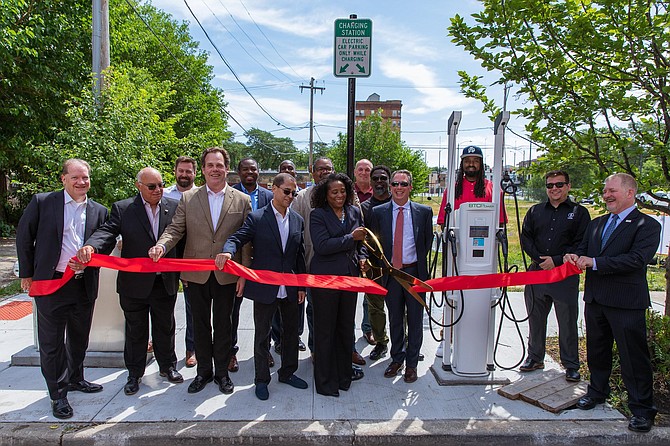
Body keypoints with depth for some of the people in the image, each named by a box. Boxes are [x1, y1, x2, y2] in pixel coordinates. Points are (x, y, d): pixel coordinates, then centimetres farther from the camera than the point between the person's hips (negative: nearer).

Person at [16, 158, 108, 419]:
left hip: (84, 286, 4)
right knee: (51, 342, 7)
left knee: (79, 338, 19)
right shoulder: (42, 202, -4)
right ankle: (57, 393, 21)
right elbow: (24, 236, 1)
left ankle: (74, 379, 40)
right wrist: (27, 273, 1)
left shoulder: (99, 211, 5)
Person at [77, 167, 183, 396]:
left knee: (165, 328, 16)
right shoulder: (122, 209, -4)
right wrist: (90, 246, -37)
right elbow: (107, 231, -15)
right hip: (134, 283, -1)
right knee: (135, 331, 14)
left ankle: (167, 366, 36)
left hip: (166, 282, 2)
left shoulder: (174, 207, 1)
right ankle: (134, 373, 31)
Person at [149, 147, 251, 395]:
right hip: (196, 274, 1)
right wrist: (162, 245, -23)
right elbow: (175, 229, -1)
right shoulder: (188, 198, 3)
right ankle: (204, 370, 31)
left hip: (227, 275, -1)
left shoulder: (242, 200, 0)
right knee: (200, 325, 14)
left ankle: (222, 371, 28)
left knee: (223, 325, 11)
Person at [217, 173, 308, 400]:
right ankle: (261, 380, 25)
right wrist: (228, 251, -38)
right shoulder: (256, 218, -6)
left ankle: (287, 372, 36)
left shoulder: (298, 220, 6)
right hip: (265, 287, -4)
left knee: (291, 331, 17)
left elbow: (300, 255, 9)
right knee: (262, 335, 8)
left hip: (290, 288, 5)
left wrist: (302, 286, 8)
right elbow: (237, 238, -14)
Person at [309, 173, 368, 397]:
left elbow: (361, 240, 20)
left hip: (350, 276, 5)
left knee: (346, 327, 14)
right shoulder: (318, 215, -8)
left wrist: (362, 257, 3)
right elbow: (322, 246, -19)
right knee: (325, 330, 5)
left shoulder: (355, 211, 9)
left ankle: (343, 375, 30)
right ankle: (325, 382, 19)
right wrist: (350, 238, -19)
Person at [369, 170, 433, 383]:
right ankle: (397, 359, 31)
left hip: (414, 272, -1)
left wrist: (418, 261, 4)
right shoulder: (379, 212, 0)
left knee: (415, 320, 8)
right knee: (395, 320, 14)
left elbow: (428, 241, 8)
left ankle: (411, 363, 23)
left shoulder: (424, 212, -1)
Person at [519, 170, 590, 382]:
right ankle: (535, 357, 27)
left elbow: (581, 245, -5)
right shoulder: (535, 211, 12)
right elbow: (525, 237, 8)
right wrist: (539, 258, -7)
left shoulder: (579, 213, 2)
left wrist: (556, 260, -13)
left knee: (568, 322, 4)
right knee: (535, 318, 12)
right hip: (537, 272, 3)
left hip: (566, 275, -3)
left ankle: (571, 364, 19)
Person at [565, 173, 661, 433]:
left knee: (634, 357, 1)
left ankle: (642, 409, 16)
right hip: (595, 299, 7)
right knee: (596, 350, 19)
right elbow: (583, 250, 16)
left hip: (626, 303, -7)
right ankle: (597, 391, 37)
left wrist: (594, 262, -23)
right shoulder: (596, 223, 14)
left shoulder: (647, 225, -8)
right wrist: (575, 257, -8)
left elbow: (637, 259, -20)